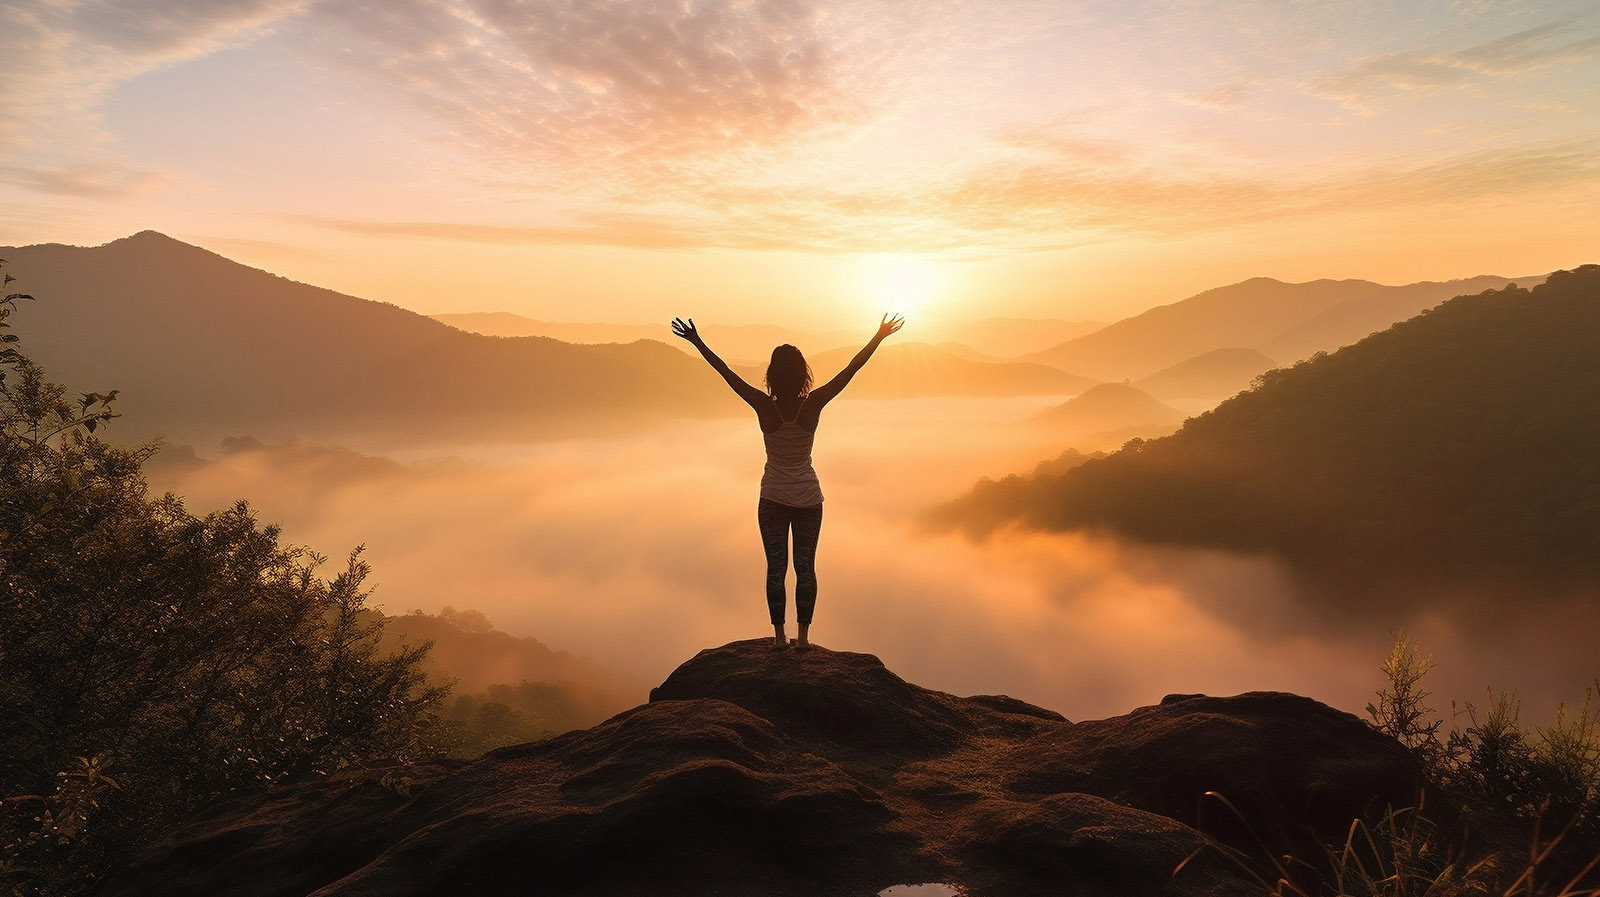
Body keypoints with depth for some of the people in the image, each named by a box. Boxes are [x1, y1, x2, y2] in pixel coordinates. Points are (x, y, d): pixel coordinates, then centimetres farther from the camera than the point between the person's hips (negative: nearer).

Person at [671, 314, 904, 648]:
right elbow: (850, 370, -12)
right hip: (808, 497, 0)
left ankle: (780, 634, 14)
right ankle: (803, 635, 15)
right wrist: (879, 337, -6)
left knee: (776, 567, 9)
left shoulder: (765, 407, -17)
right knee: (805, 566, 10)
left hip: (773, 498, 0)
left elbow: (726, 372, -11)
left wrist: (697, 342, -3)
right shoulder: (813, 406, -16)